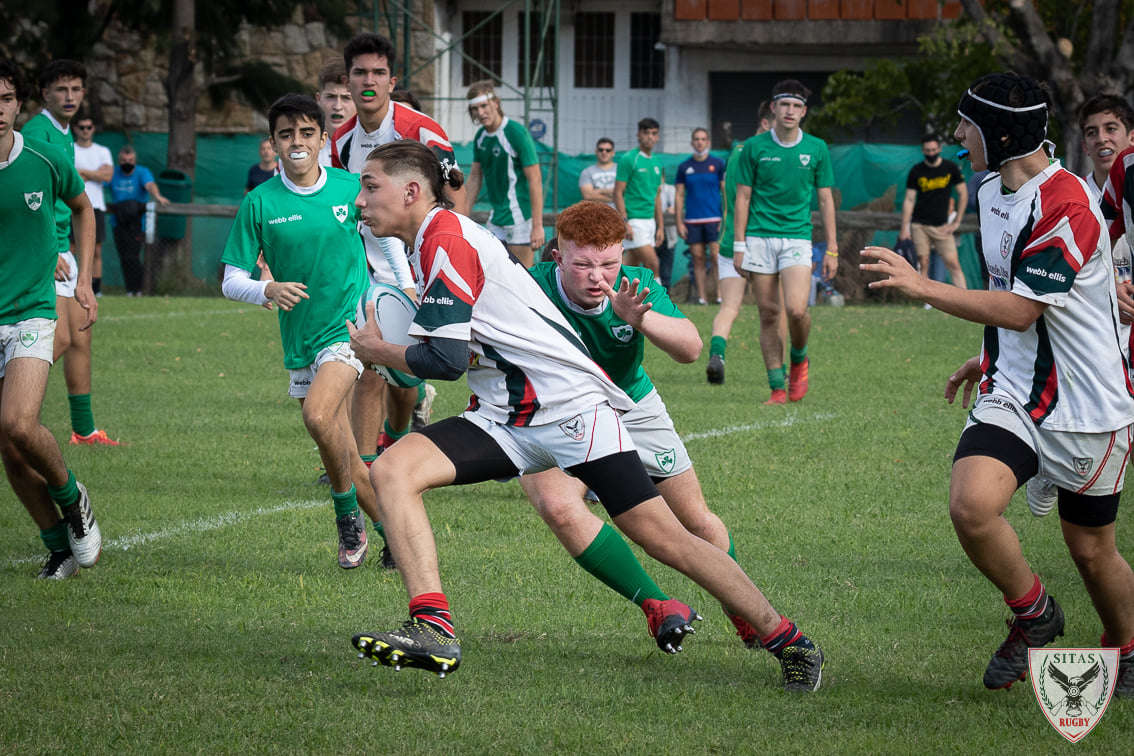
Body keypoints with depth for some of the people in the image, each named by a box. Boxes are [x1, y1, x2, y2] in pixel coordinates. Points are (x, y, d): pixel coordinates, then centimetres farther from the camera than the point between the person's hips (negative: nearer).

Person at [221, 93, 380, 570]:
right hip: (299, 339, 3)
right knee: (342, 455, 7)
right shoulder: (259, 203, -4)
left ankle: (347, 511, -7)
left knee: (318, 414, -27)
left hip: (349, 324, -3)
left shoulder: (351, 190, -3)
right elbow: (231, 281, -3)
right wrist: (268, 291, -23)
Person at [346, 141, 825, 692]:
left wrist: (379, 352, -2)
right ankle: (433, 631, -23)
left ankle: (789, 642, 6)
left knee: (665, 539, -7)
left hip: (571, 408, -9)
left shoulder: (445, 237, -14)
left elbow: (447, 358, -17)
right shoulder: (428, 244, 15)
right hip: (506, 419, 9)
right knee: (392, 469, -13)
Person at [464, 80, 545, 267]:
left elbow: (535, 180, -17)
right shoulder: (480, 136, 7)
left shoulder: (517, 133, -15)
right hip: (496, 219, 8)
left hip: (520, 216, -8)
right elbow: (475, 177, 18)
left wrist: (537, 225, -22)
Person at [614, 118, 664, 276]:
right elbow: (618, 193, -10)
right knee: (653, 264, -15)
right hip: (634, 222, -7)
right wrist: (625, 223, -18)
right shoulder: (628, 160, -7)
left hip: (650, 220, 7)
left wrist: (660, 227, 17)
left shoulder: (656, 163, 15)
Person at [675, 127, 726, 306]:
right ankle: (701, 296, 5)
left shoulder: (717, 164, 3)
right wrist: (679, 222, 4)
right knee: (698, 258, 2)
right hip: (692, 220, 2)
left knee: (716, 256, -10)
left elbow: (726, 191, 4)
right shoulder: (684, 167, 8)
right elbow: (680, 195, 10)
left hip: (714, 218, -2)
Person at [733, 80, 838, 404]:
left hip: (798, 237, -1)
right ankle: (778, 387, 7)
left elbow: (825, 199, 8)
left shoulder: (817, 149, 4)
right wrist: (739, 244, -1)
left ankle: (799, 358, 12)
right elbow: (743, 196, 5)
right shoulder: (755, 147, 2)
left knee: (796, 308, -18)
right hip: (760, 238, 1)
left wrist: (832, 248, 5)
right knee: (768, 315, 0)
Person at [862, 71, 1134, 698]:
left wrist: (920, 287, -23)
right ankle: (1032, 615, 4)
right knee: (971, 505, -20)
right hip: (1012, 393, 6)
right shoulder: (992, 192, 7)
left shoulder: (1067, 205, -21)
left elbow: (1020, 309, -24)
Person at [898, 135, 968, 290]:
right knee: (923, 264, -2)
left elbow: (963, 194, 7)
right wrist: (904, 228, -3)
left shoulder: (950, 168, 2)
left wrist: (956, 222, 3)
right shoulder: (916, 171, 2)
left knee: (953, 264, -10)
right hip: (919, 225, 1)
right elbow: (909, 200, 3)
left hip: (942, 226, -1)